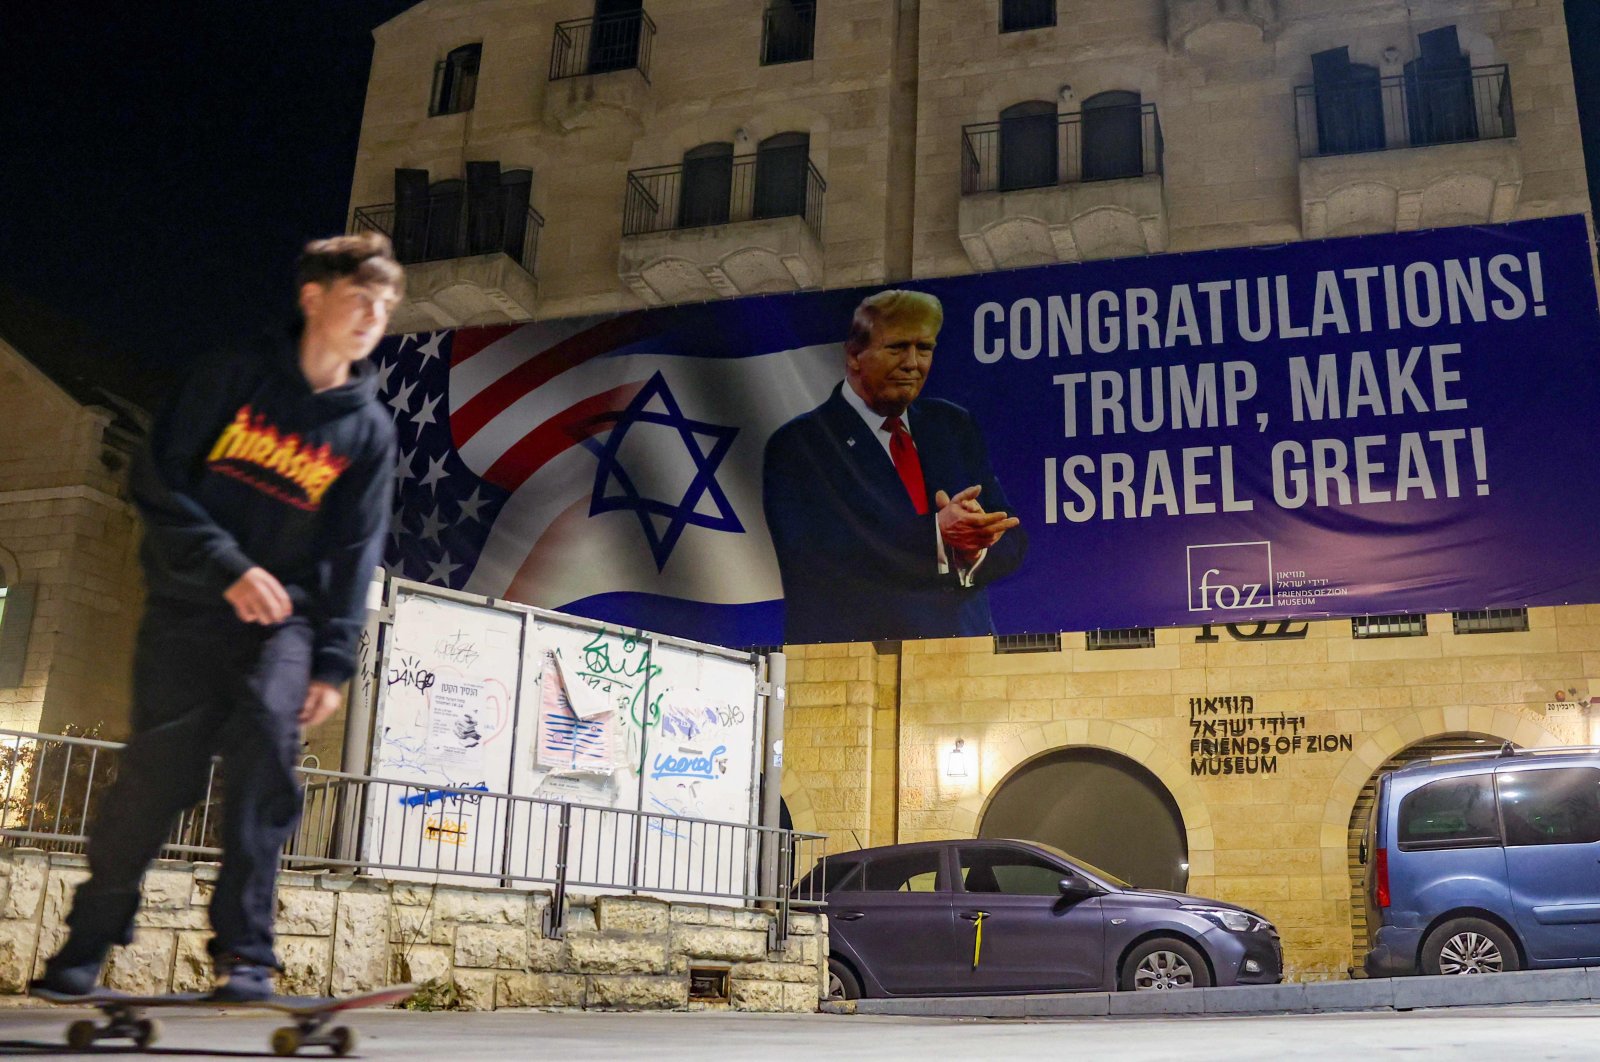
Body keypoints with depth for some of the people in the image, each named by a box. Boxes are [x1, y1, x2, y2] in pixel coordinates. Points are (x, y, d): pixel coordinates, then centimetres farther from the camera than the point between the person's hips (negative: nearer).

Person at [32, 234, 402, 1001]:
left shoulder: (368, 431, 5)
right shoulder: (236, 379, 0)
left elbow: (354, 556, 3)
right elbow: (157, 478, -4)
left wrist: (334, 663, -6)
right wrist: (227, 566, -15)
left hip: (282, 620, 1)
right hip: (188, 608, -1)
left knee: (267, 743, -22)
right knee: (156, 775, -2)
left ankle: (244, 953, -16)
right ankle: (88, 940, 20)